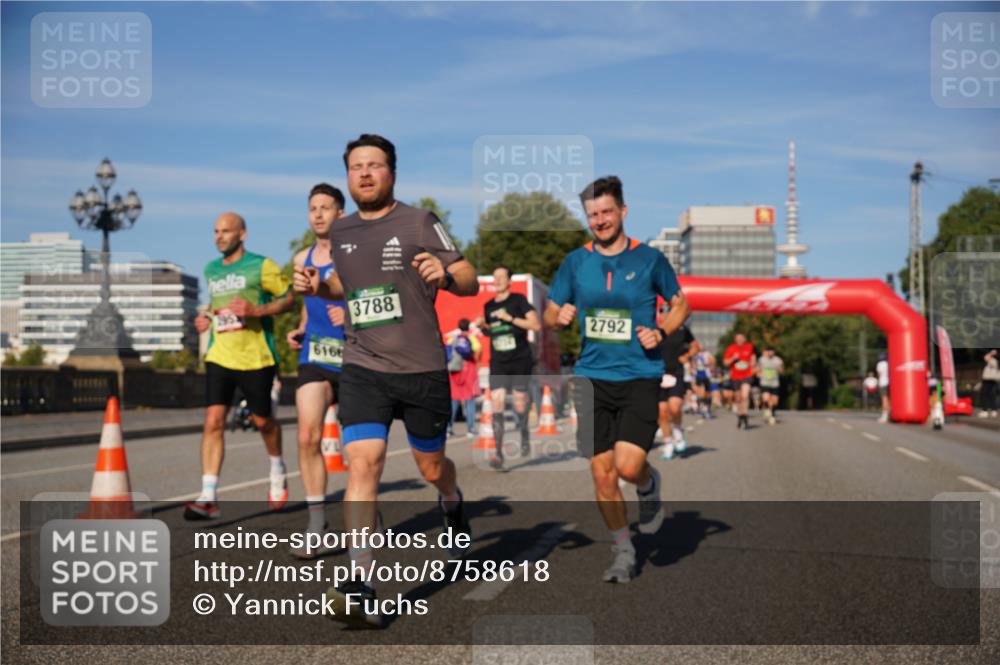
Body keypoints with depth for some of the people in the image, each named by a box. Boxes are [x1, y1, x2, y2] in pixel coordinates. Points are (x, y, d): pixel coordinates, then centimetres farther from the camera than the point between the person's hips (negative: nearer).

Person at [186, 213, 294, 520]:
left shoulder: (261, 266, -4)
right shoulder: (211, 270, 13)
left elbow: (288, 299, -4)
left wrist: (256, 310, -18)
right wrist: (207, 316, 9)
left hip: (255, 357, -4)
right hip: (220, 356, 4)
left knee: (263, 420, 10)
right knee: (213, 421, -10)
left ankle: (277, 472, 39)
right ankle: (208, 497, -12)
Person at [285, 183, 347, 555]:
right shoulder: (302, 260, 12)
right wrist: (300, 330, 10)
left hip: (353, 354, -3)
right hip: (314, 354, 3)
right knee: (308, 436, -11)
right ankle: (317, 525, -5)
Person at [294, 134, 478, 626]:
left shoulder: (418, 223, -3)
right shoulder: (341, 233, 11)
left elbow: (471, 282, -4)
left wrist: (445, 275, -26)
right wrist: (319, 287, 8)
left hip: (422, 369, -2)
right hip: (363, 369, 2)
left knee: (431, 467, 13)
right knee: (362, 464, -15)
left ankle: (452, 505, 52)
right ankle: (361, 590, -18)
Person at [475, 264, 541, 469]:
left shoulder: (518, 300, -4)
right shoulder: (488, 306, 10)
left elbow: (536, 325, -13)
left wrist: (510, 318, -18)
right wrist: (482, 325, 2)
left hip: (520, 360, -3)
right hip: (497, 362, 3)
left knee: (520, 403, 6)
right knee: (497, 403, -10)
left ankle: (524, 438, 34)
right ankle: (498, 452, -12)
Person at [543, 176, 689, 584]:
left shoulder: (649, 259, 0)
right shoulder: (575, 262, 6)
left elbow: (681, 304, 11)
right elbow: (550, 314, 13)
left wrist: (661, 331, -8)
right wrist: (558, 318, -11)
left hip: (639, 377, -2)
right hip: (592, 378, 3)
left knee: (628, 465, -17)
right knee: (601, 472, 2)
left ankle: (649, 487, 20)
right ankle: (623, 553, 20)